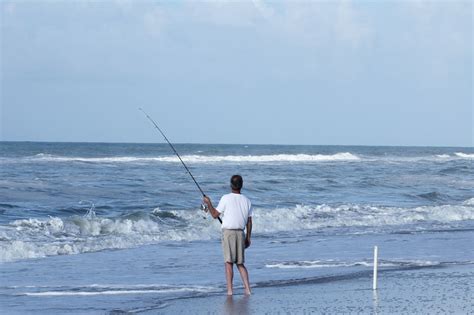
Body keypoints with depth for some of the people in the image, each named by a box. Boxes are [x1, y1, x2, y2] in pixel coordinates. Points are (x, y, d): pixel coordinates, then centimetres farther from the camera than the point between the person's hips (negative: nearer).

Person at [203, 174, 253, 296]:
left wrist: (208, 203, 14)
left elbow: (215, 214, 0)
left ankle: (229, 290, -8)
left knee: (229, 262, -3)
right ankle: (247, 288, 3)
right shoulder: (246, 201, 8)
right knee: (240, 263, 12)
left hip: (228, 232, -4)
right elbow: (249, 222, 10)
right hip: (241, 233, 4)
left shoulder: (226, 198, -7)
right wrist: (248, 237, 17)